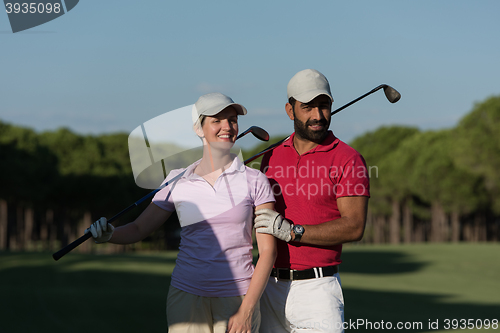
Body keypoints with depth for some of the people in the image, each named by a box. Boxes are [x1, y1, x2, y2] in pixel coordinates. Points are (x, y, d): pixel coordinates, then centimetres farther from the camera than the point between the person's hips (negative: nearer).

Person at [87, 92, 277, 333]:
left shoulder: (254, 181, 0)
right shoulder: (178, 182, 5)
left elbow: (267, 250, -2)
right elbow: (138, 229, 12)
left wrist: (247, 311, -9)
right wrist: (109, 233, -10)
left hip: (239, 298, -1)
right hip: (187, 295, 1)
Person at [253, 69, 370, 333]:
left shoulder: (348, 159, -5)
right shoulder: (272, 157, 12)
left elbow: (354, 227, -14)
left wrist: (292, 231, -20)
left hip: (316, 290, -5)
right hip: (270, 287, 5)